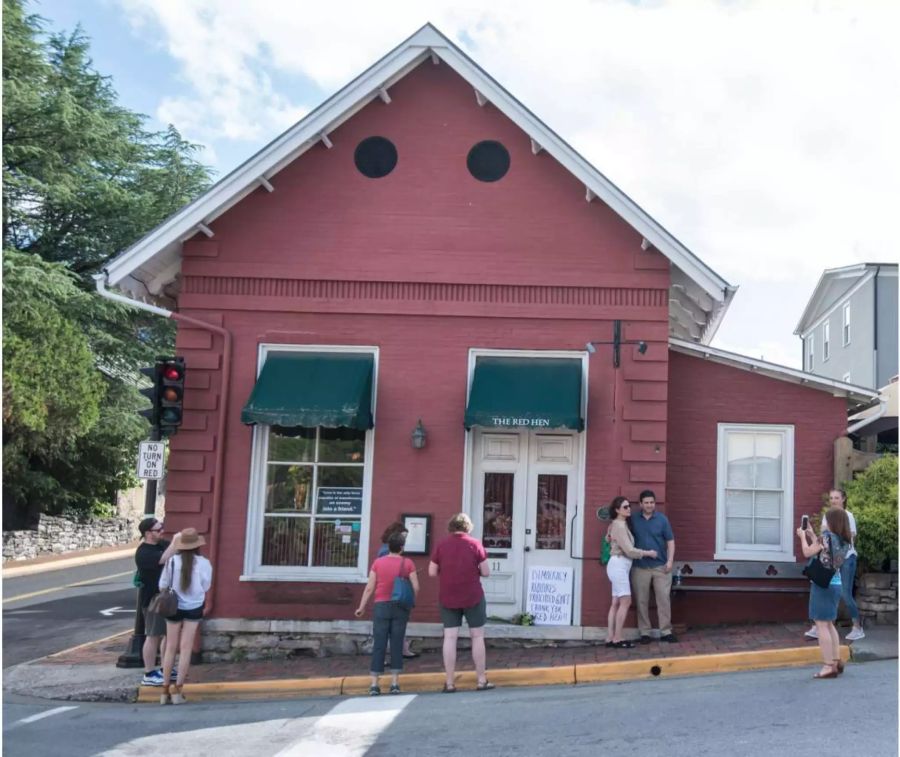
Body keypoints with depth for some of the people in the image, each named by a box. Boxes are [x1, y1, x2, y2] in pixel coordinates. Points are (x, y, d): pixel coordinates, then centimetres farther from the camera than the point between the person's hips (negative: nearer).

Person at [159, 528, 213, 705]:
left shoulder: (172, 561, -13)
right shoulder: (203, 563, -12)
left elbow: (162, 586, -4)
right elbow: (206, 587, -1)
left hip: (174, 608, 1)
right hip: (194, 608, -1)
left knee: (171, 648, 11)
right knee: (186, 649, 6)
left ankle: (165, 692, 14)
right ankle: (178, 691, 6)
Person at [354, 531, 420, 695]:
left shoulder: (378, 562, 0)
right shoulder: (407, 563, -1)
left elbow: (370, 587, -2)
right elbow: (416, 587, -5)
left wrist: (361, 607, 6)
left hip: (381, 606, 1)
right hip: (400, 608, 0)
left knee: (379, 645, 3)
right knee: (397, 644, 6)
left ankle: (374, 684, 0)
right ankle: (395, 683, 5)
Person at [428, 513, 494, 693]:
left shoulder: (441, 545, -2)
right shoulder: (474, 544, -6)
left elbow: (432, 572, -1)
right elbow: (486, 572, -6)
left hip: (447, 598, 2)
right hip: (473, 597, -2)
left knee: (450, 637, 3)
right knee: (477, 636, 9)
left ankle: (450, 682, 3)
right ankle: (481, 680, 12)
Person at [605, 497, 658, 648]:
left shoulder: (622, 524, 16)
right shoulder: (619, 526, -14)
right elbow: (629, 550, -15)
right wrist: (649, 553, -7)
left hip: (620, 566, 9)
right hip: (618, 565, -9)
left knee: (616, 603, 6)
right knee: (625, 602, -10)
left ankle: (610, 638, 5)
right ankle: (617, 639, -9)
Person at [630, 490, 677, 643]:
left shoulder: (662, 519, 1)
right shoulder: (633, 519, 2)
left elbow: (670, 541, 4)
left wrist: (670, 560, -6)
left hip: (661, 566, 0)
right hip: (640, 567, 0)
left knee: (664, 599, 0)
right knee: (642, 601, 4)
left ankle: (666, 632, 9)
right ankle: (644, 633, 12)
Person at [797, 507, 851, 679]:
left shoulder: (827, 536, -16)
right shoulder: (843, 541, 7)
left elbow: (807, 552, -9)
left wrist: (802, 536, 6)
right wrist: (812, 535, 24)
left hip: (823, 584, -8)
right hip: (836, 585, 8)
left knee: (822, 625, -5)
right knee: (829, 624, 19)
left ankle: (829, 666, -8)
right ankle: (837, 662, 20)